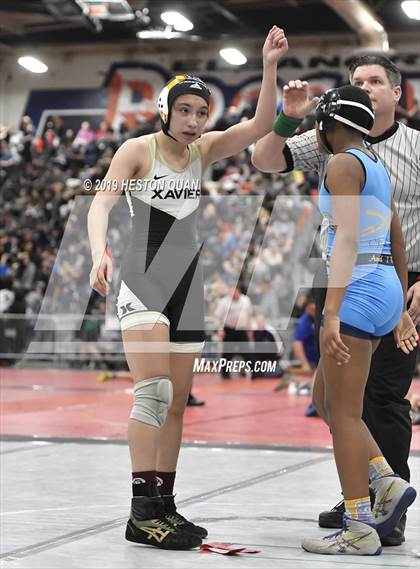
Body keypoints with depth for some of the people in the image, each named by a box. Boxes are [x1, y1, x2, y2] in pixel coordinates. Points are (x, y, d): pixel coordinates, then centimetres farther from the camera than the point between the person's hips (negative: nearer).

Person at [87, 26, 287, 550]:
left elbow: (260, 125, -3)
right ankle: (143, 511, -19)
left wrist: (269, 67, -15)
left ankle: (163, 507, 12)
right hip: (143, 280, -6)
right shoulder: (137, 150, -5)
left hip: (187, 284, 6)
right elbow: (101, 201, -18)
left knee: (176, 403, 6)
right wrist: (98, 252, -36)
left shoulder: (203, 151, 8)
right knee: (153, 391, -18)